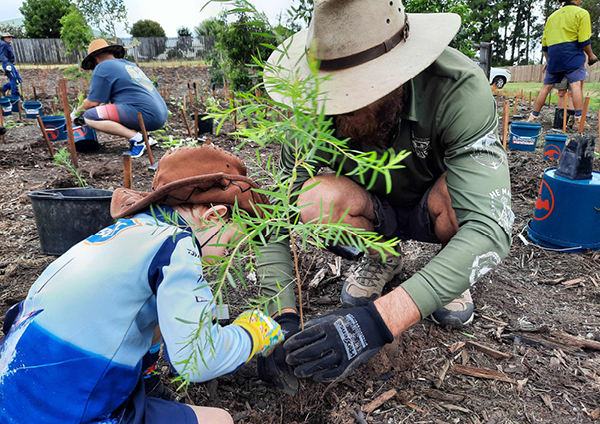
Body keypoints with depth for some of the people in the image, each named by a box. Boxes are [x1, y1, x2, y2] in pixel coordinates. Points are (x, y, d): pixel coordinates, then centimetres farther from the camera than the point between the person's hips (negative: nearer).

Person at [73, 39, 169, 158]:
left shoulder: (102, 67, 2)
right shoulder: (128, 64, 27)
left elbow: (93, 103, -1)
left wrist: (76, 112, 20)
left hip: (145, 114, -9)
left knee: (90, 117, -8)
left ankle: (137, 138, -13)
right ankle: (146, 139, 10)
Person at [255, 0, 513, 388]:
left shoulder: (459, 88, -34)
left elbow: (489, 229, -42)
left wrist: (380, 319, -53)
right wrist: (284, 319, -36)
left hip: (436, 211, -1)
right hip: (380, 214, 2)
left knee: (452, 193, -38)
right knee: (314, 199, -31)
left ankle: (453, 273, -1)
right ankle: (382, 258, 3)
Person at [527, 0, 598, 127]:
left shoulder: (552, 16, 22)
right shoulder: (581, 13, 4)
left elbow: (544, 44, 22)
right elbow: (584, 40, -6)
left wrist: (549, 61, 31)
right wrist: (591, 55, 8)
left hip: (553, 56, 6)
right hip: (572, 54, -5)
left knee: (546, 86, 10)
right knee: (577, 85, -12)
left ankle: (533, 117, 10)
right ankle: (579, 119, -21)